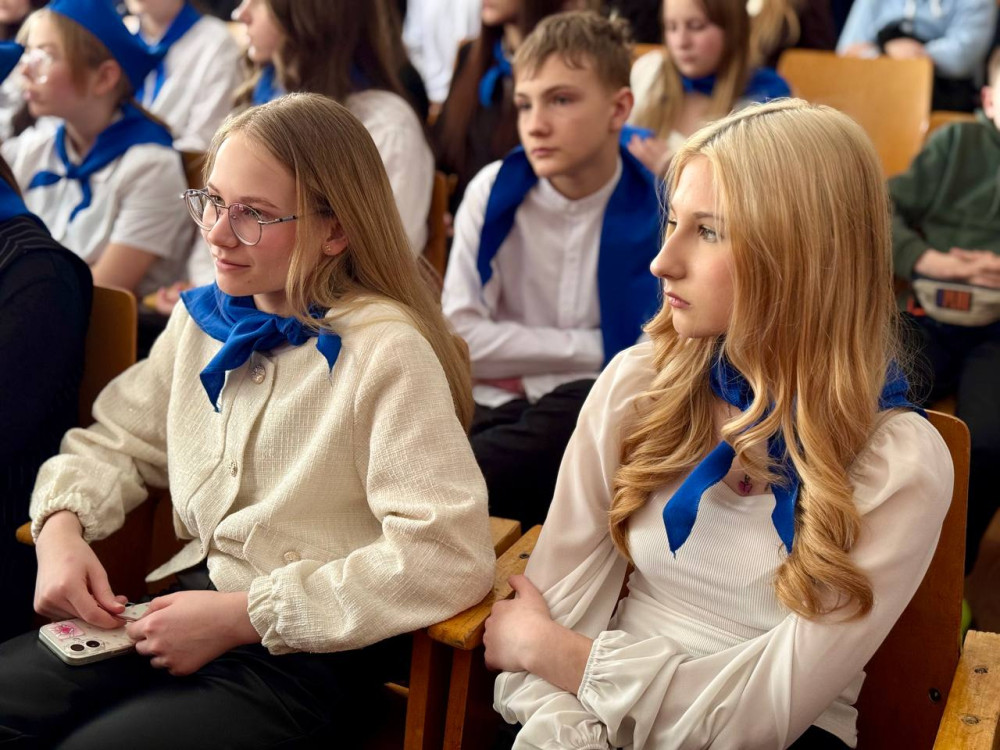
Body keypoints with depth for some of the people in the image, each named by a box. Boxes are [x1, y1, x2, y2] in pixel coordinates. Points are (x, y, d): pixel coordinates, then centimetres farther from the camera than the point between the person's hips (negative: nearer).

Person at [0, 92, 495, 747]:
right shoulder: (203, 319, 6)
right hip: (191, 608, 6)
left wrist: (241, 617, -20)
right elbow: (115, 442, 18)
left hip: (309, 652, -6)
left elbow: (448, 556, -23)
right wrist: (62, 528, -5)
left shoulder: (385, 351, -17)